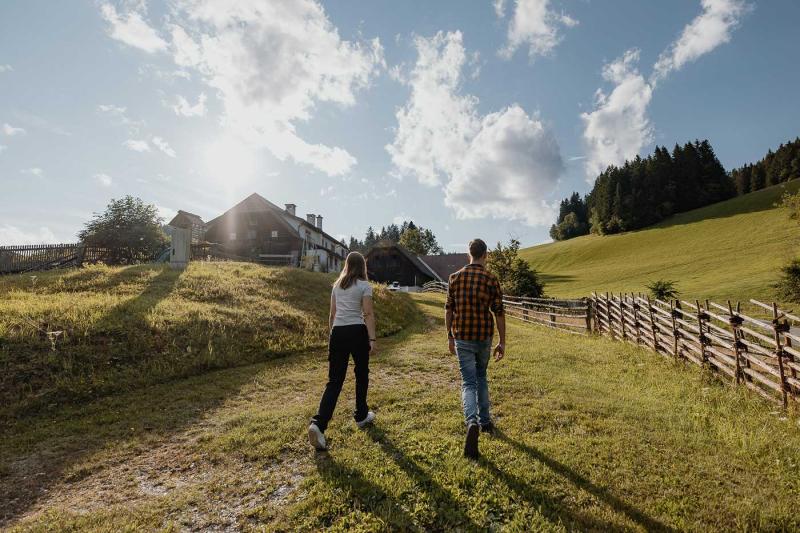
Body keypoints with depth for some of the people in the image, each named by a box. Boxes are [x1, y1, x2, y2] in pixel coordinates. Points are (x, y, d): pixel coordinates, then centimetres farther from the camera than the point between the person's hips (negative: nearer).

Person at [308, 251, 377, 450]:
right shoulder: (364, 286, -2)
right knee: (361, 375, 17)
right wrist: (372, 339, -10)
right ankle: (361, 416, 31)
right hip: (357, 332, -4)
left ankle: (318, 423, -9)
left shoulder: (337, 285, 13)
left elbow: (332, 315, 15)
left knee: (334, 381, 5)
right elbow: (368, 315, -10)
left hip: (338, 333, 4)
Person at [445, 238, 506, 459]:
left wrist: (450, 336, 11)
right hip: (484, 337, 1)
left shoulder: (455, 277, -2)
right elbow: (499, 313, -5)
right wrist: (502, 342, 3)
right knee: (481, 377, 22)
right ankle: (485, 421, 32)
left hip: (462, 338, -1)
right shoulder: (491, 279, -5)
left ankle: (473, 423, -20)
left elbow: (449, 309, 2)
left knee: (468, 383, 2)